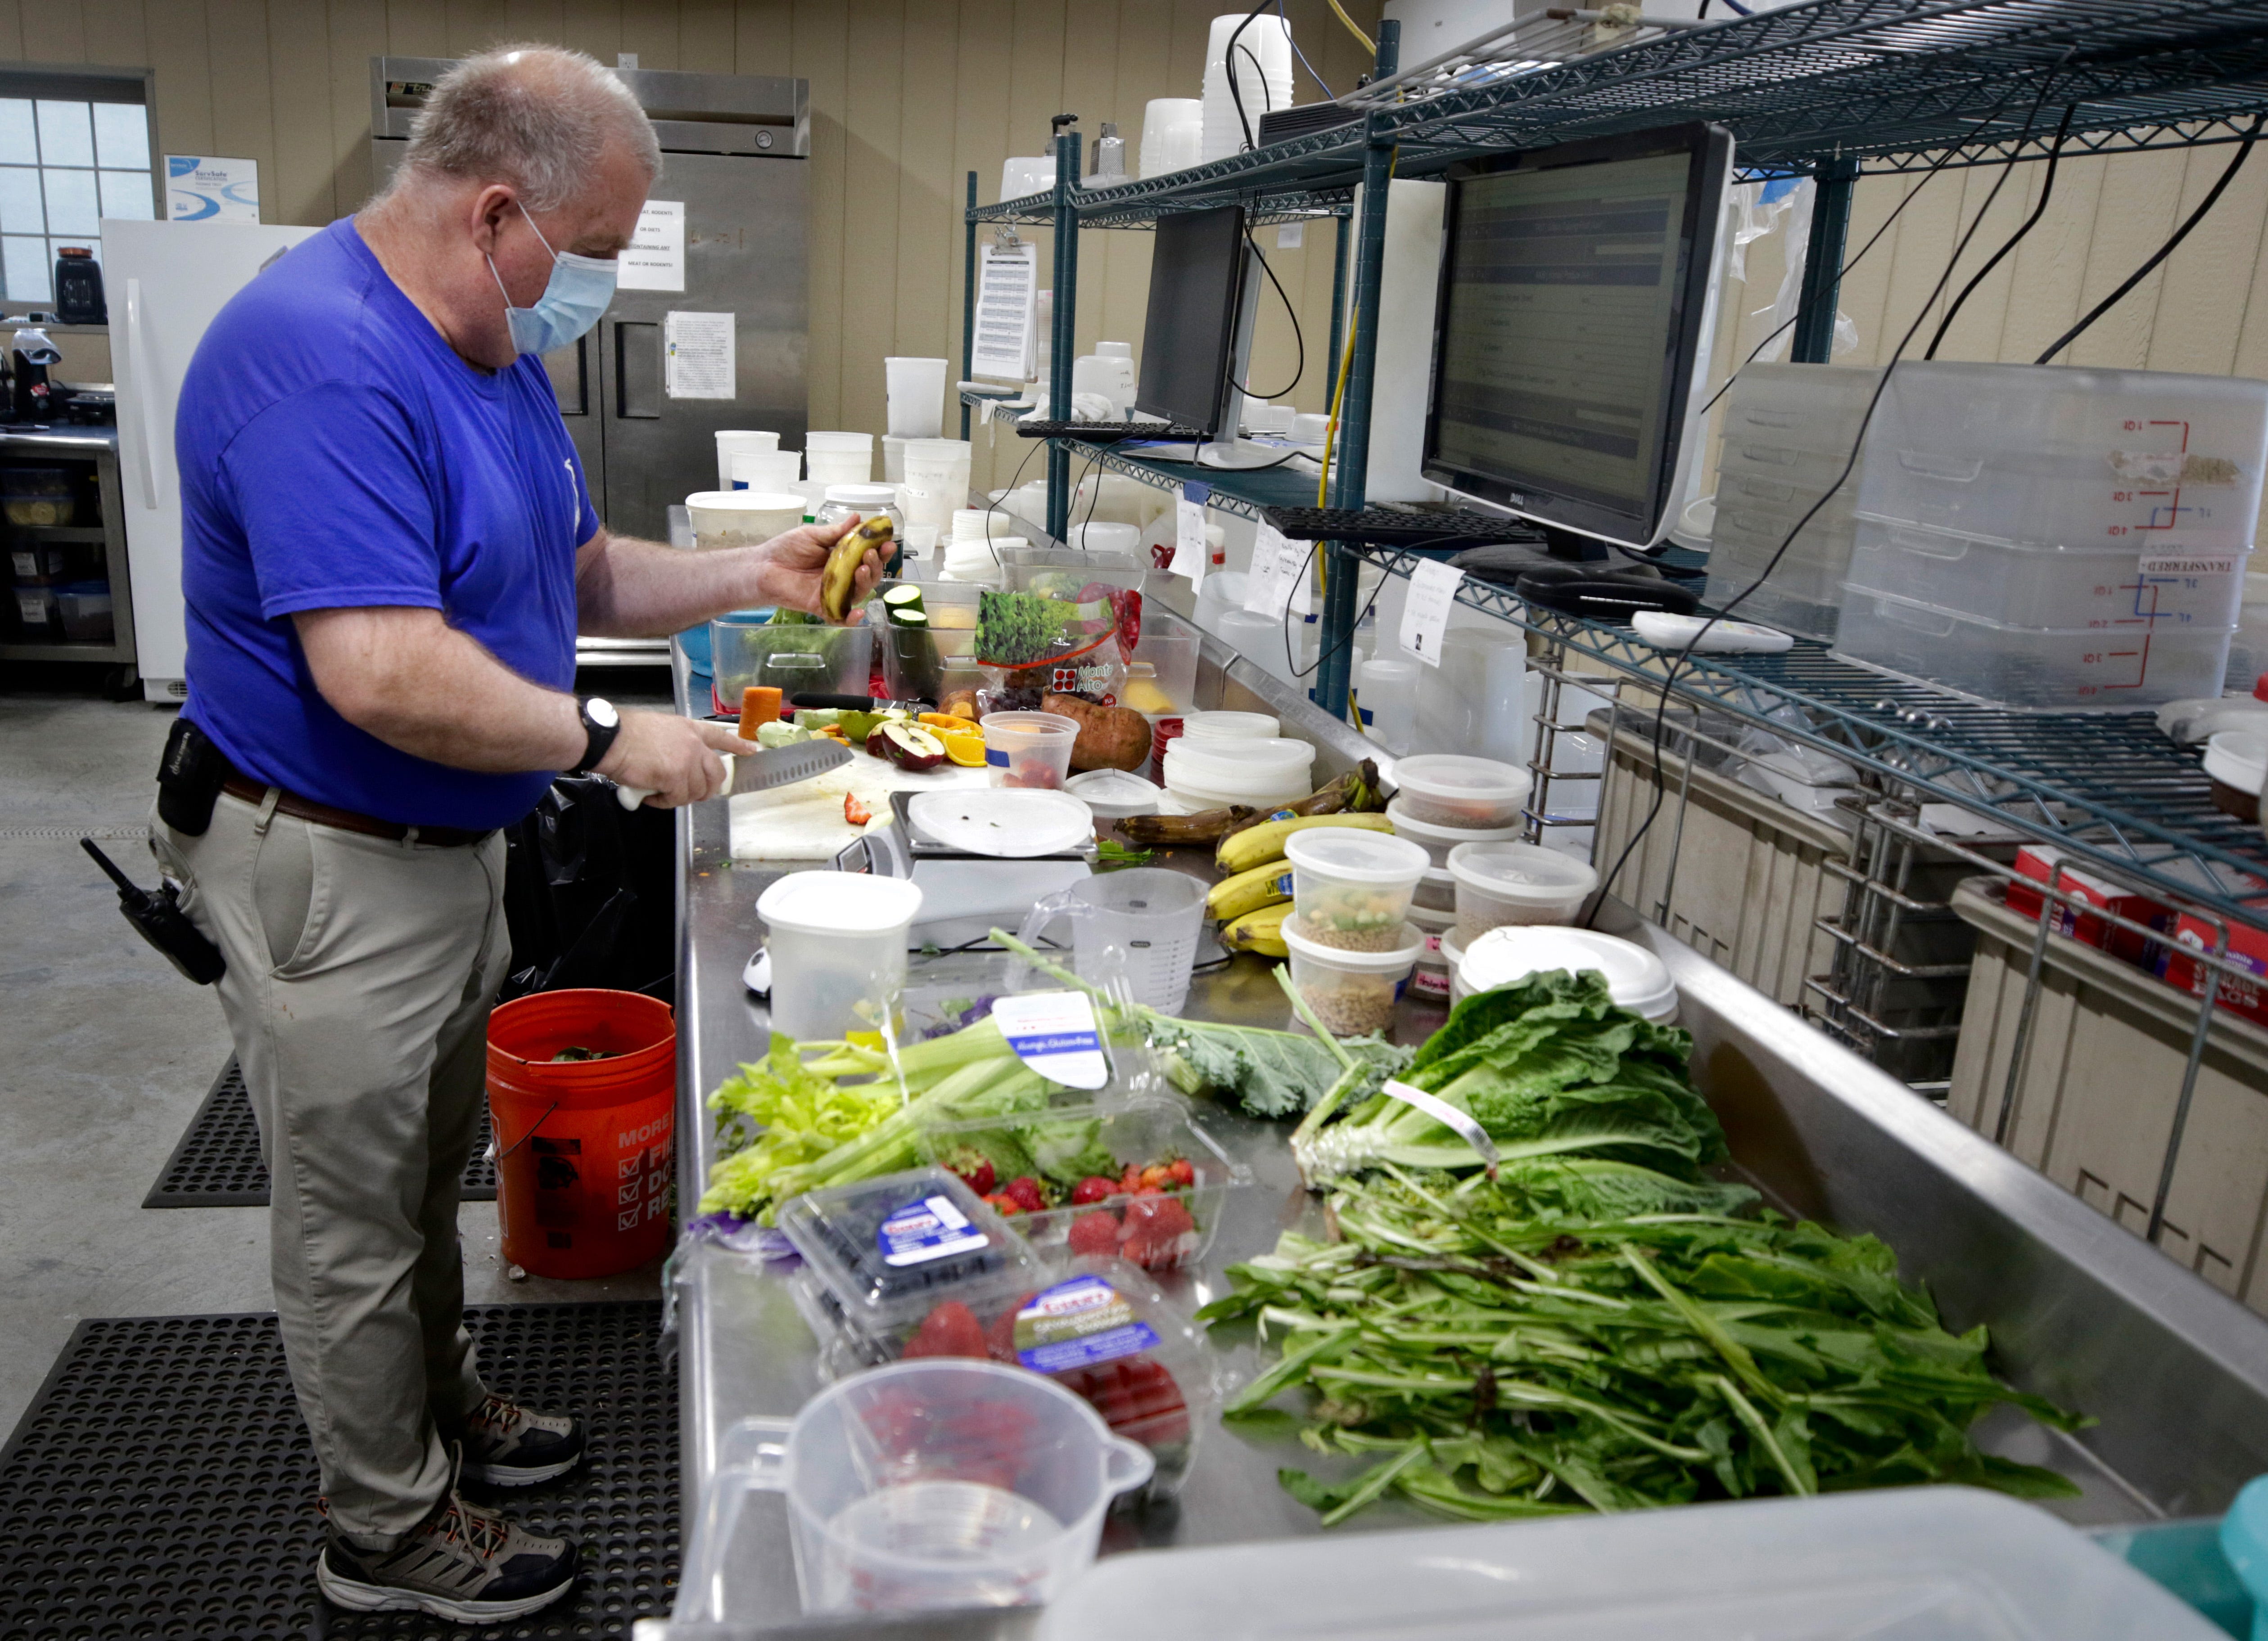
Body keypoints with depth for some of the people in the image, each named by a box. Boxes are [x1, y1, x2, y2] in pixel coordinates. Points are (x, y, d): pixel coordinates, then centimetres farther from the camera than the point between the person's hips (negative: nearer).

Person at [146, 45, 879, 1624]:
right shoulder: (321, 355, -26)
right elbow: (382, 674, -34)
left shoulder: (494, 350, 6)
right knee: (354, 1215, 9)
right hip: (330, 871, -9)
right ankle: (389, 1530, 28)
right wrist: (610, 738, -24)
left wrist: (751, 575, 2)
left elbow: (580, 573, 15)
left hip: (450, 847, 9)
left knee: (428, 1165, 25)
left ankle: (441, 1396, 47)